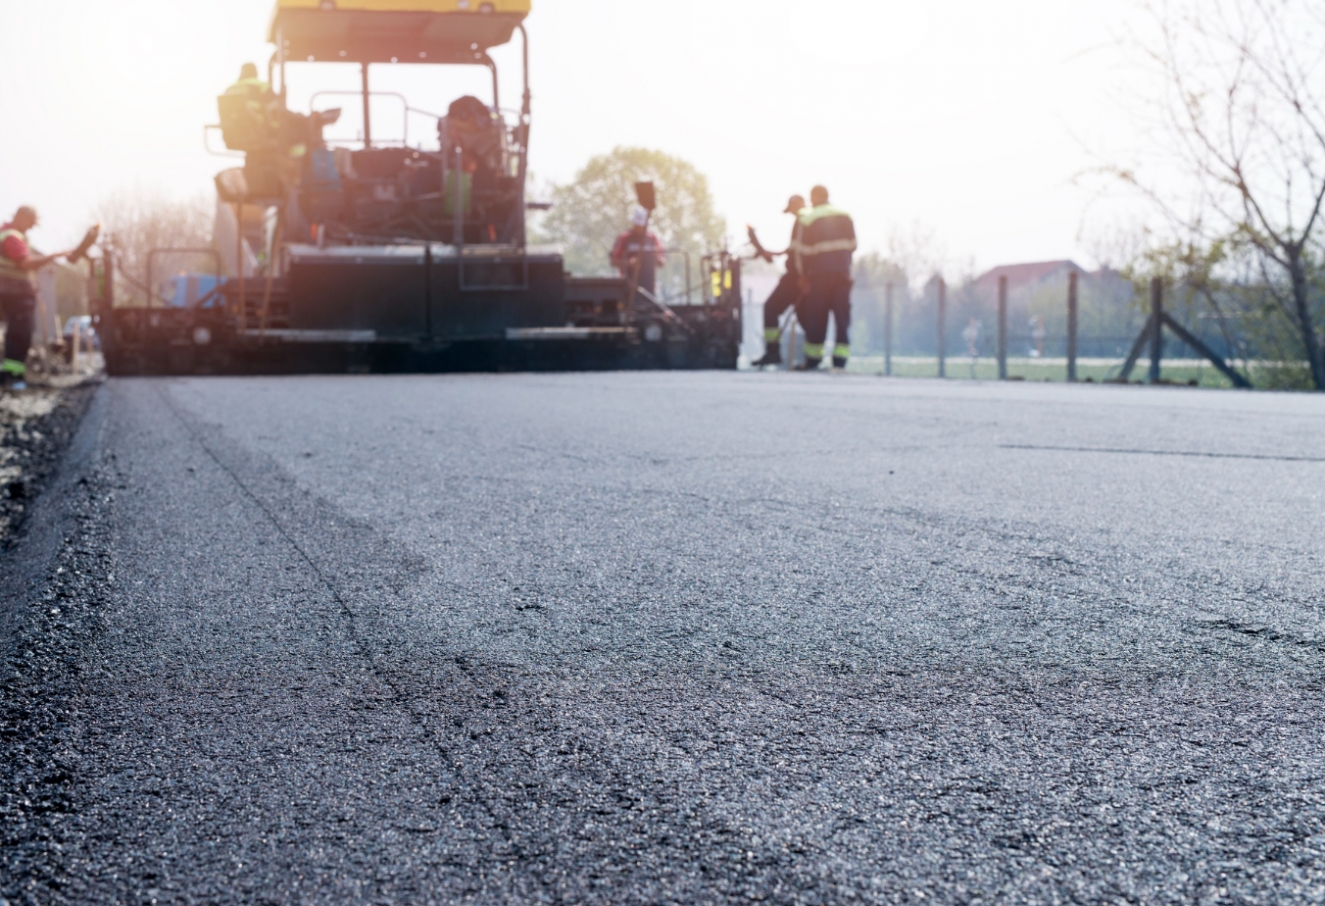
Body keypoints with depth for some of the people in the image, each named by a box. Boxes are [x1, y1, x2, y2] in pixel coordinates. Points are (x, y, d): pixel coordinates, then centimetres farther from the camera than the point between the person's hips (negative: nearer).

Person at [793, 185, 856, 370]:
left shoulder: (808, 218, -4)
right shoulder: (845, 216, 8)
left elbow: (803, 250, -4)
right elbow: (853, 244, 11)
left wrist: (803, 274, 5)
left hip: (820, 272, -3)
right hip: (843, 272, 3)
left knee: (816, 316, 4)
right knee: (842, 315, 3)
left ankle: (813, 359, 9)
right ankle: (840, 360, -3)